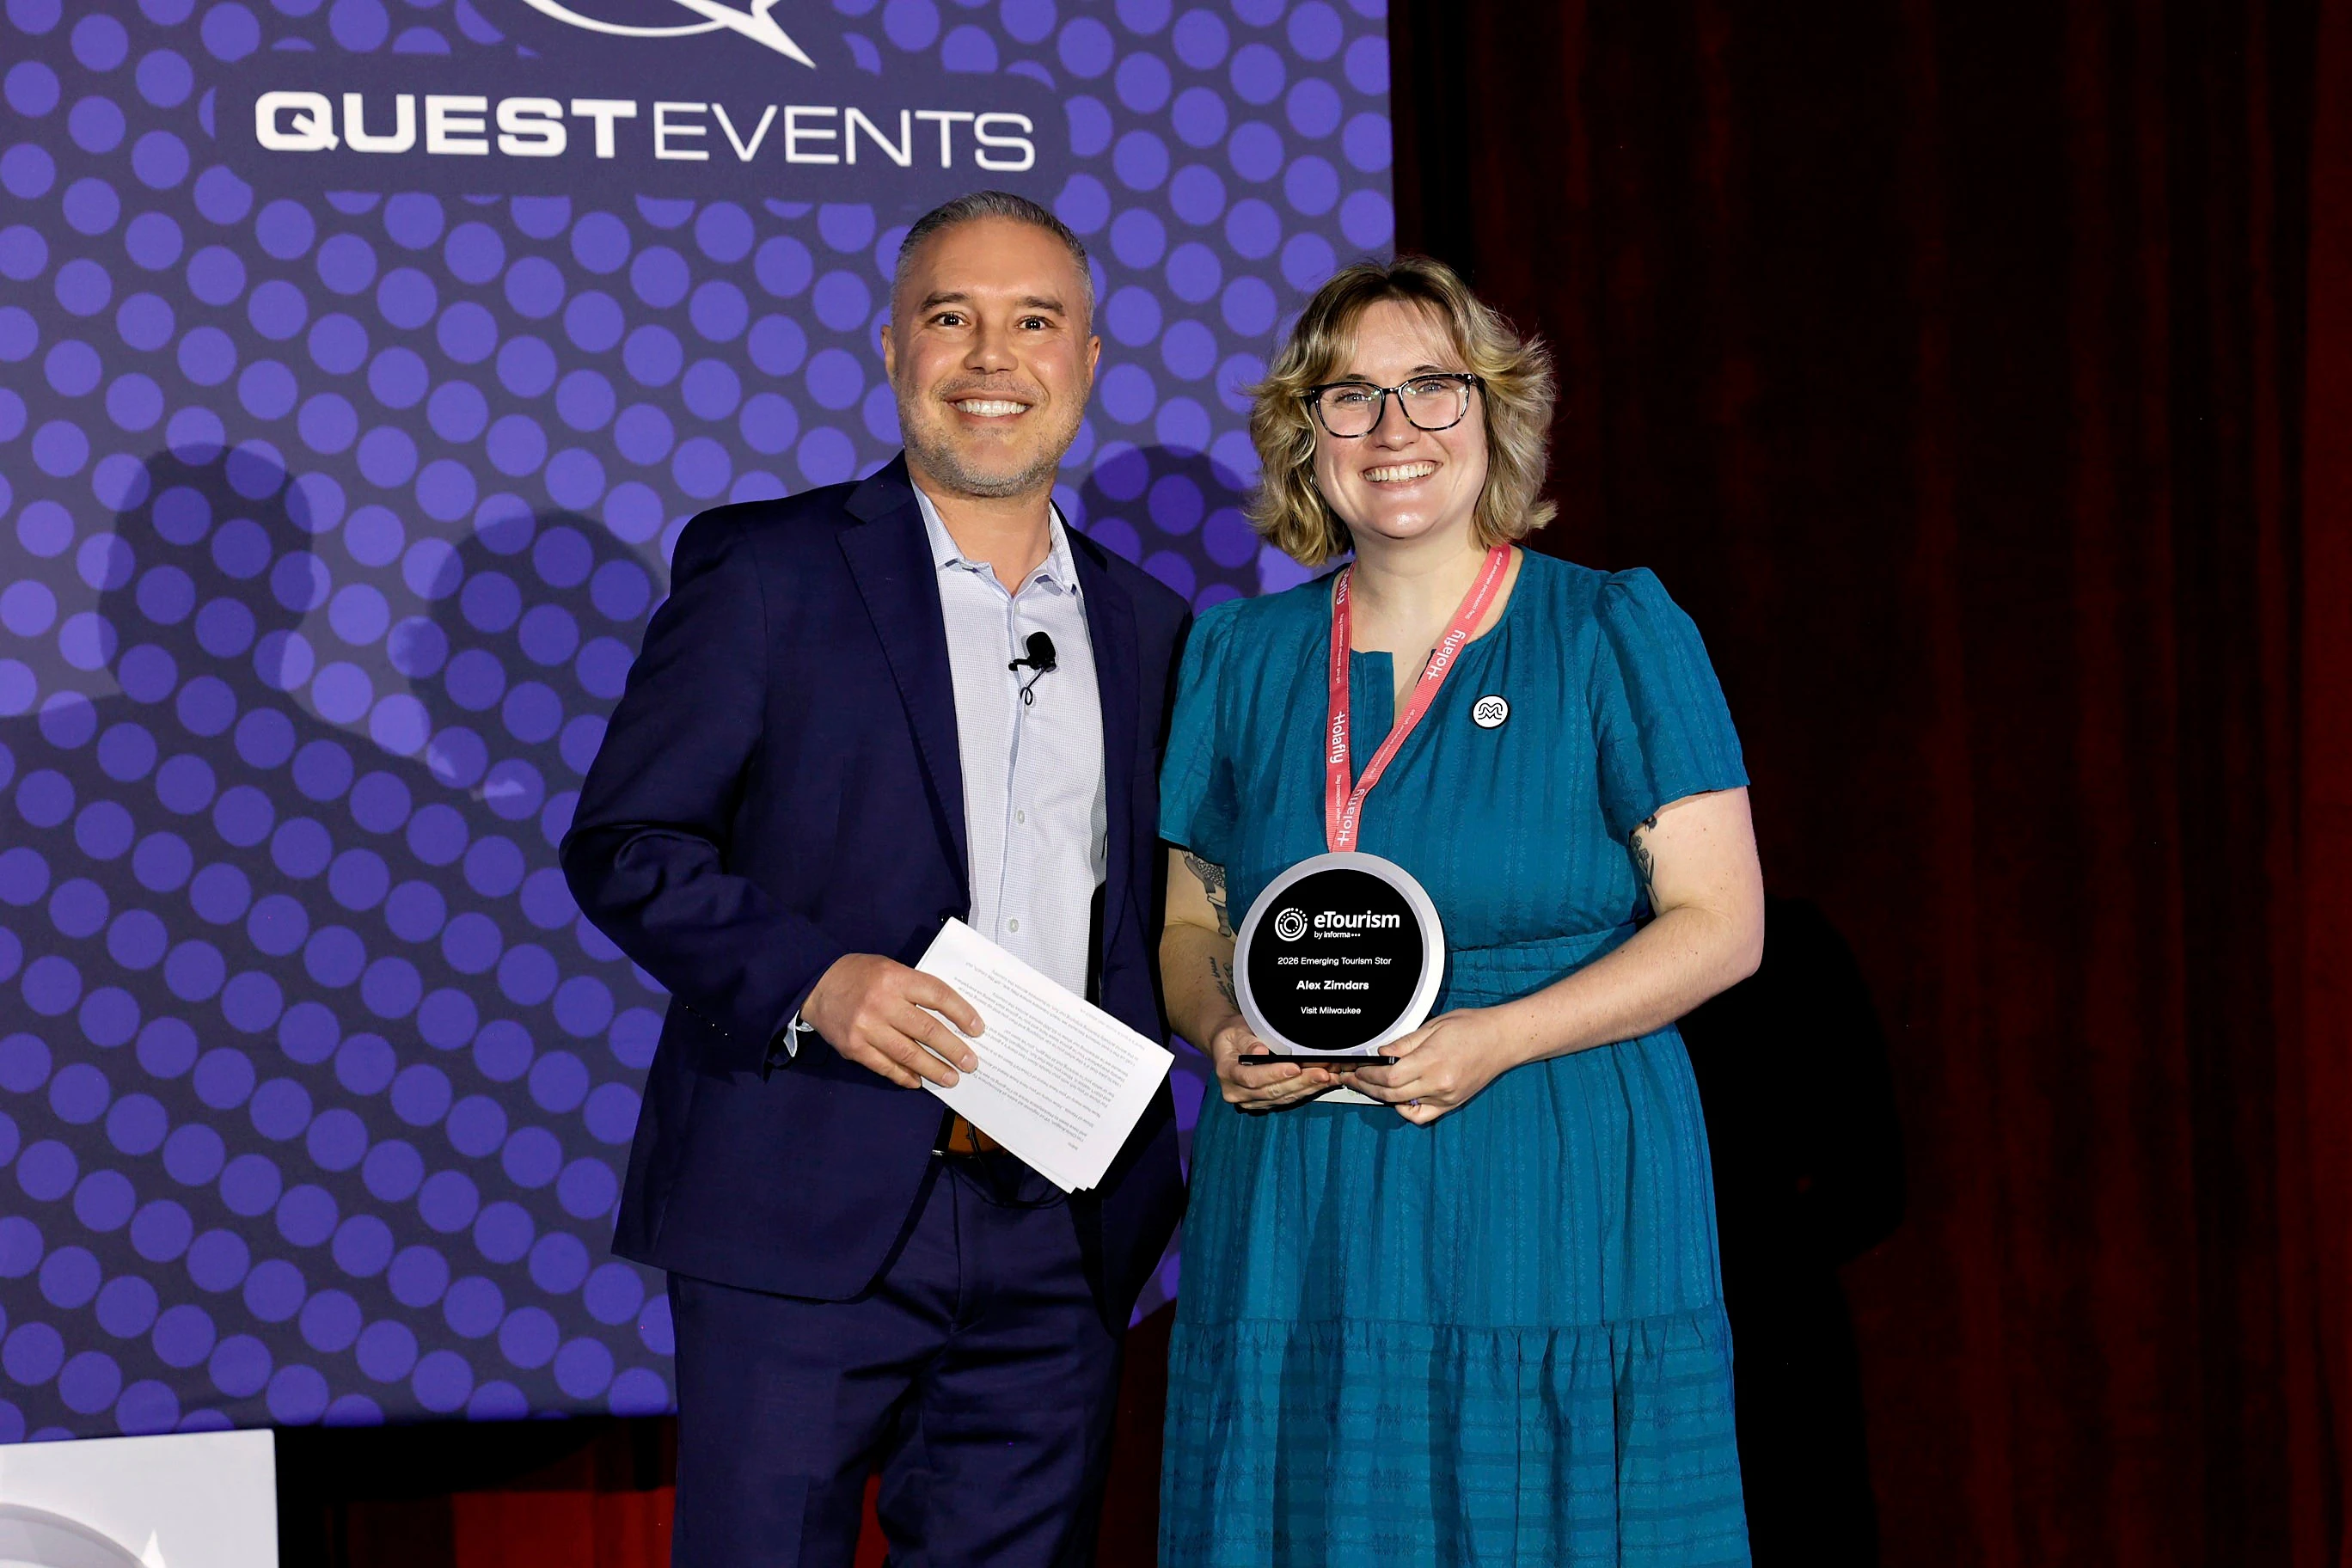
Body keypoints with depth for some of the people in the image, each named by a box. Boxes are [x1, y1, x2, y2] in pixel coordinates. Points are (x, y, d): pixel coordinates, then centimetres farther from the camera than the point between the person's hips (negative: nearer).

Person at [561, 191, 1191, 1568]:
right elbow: (624, 846, -3)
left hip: (1057, 1238, 4)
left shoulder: (1150, 627, 14)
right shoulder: (763, 570, 1)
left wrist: (1140, 1146, 4)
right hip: (805, 1213, -4)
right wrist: (809, 976, -18)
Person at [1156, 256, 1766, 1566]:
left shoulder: (1614, 632, 0)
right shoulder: (1243, 654, 11)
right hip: (1295, 1229, 3)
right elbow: (1188, 921, 16)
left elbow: (1722, 921, -4)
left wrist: (1500, 1037, -16)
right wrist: (1223, 1030, -7)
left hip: (1560, 1213, -3)